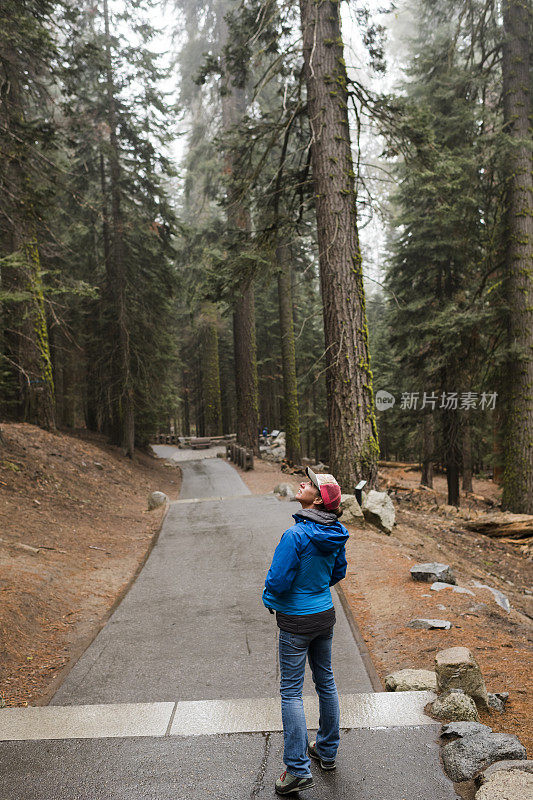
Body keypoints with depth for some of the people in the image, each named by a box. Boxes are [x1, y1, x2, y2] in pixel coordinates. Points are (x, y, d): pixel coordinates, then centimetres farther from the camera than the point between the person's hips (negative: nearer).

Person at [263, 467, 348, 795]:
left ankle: (299, 769, 8)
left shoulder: (296, 535, -26)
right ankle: (328, 751, 35)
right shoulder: (335, 533, -3)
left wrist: (270, 599, -1)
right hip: (325, 613, 7)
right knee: (326, 681, 20)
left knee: (292, 691, 3)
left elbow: (278, 580, -22)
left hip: (296, 620, -7)